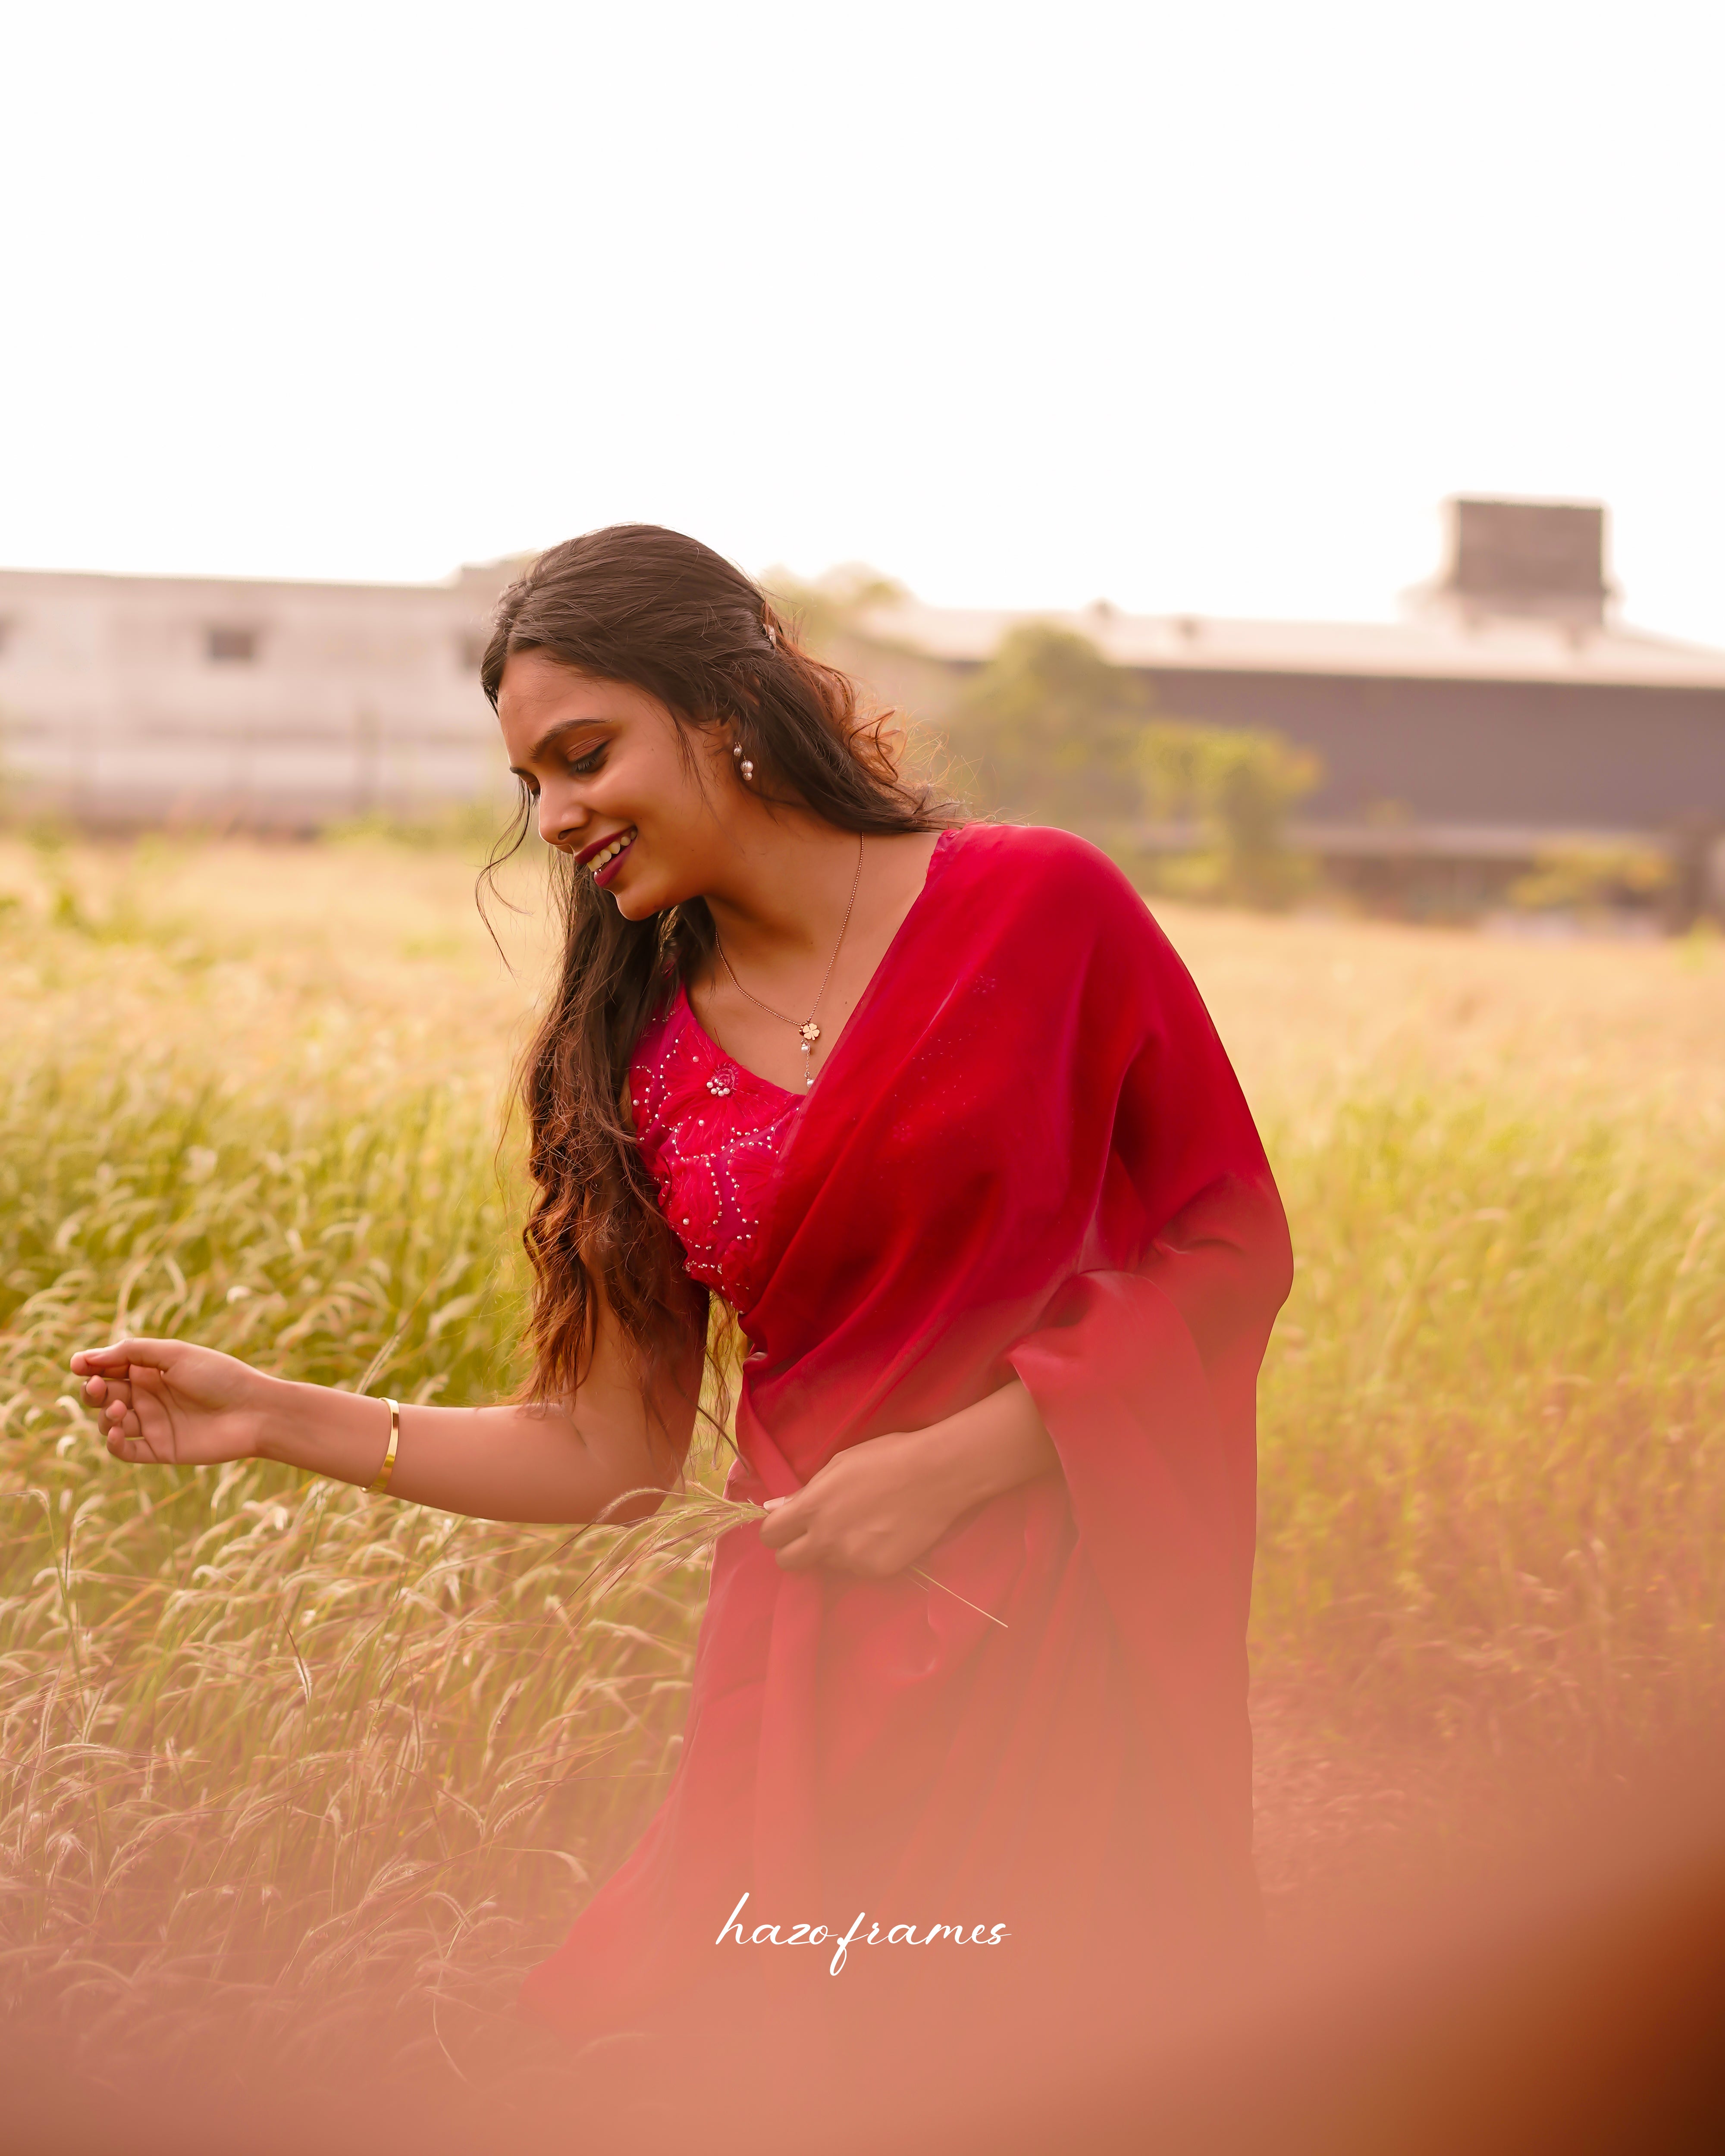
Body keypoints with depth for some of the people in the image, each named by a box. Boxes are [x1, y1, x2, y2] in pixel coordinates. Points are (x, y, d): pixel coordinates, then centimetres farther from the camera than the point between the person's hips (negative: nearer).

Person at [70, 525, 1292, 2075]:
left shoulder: (1040, 905, -5)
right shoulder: (634, 1060, 7)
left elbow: (1234, 1246, -2)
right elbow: (612, 1455, 8)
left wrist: (960, 1459, -11)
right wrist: (278, 1419, -1)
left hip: (1077, 1651, -3)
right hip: (812, 1684, 3)